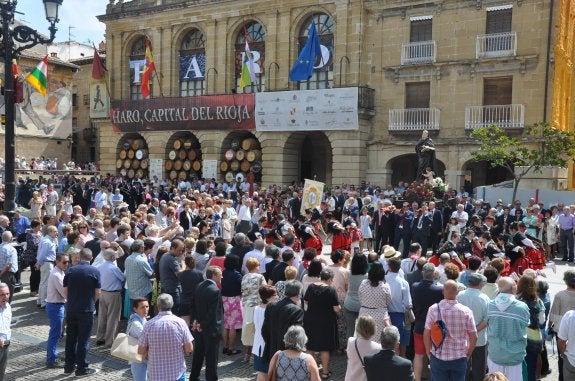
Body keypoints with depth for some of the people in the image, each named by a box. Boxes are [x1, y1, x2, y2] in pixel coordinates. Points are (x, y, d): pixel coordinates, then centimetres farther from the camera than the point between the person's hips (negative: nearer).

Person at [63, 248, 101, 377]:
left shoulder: (71, 270, -1)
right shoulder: (95, 271, -9)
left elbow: (65, 291, 1)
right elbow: (97, 293, -6)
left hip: (71, 309, 3)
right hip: (86, 310, -3)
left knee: (70, 338, 14)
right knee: (83, 339, 4)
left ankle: (69, 366, 24)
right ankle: (81, 368, 11)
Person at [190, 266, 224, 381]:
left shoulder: (199, 286, 3)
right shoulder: (215, 290, -22)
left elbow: (194, 306, 8)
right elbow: (213, 312, -21)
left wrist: (196, 321, 3)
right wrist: (203, 325, -10)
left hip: (199, 327, 8)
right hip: (211, 328, -8)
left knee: (198, 354, 21)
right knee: (211, 357, 3)